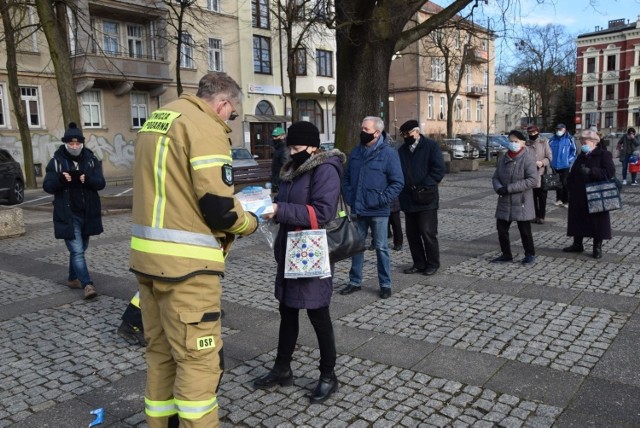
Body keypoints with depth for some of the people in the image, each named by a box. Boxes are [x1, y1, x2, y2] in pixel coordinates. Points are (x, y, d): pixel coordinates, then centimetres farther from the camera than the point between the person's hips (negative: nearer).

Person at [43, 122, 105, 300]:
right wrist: (60, 179, -27)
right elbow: (47, 186, -7)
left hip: (88, 213, 4)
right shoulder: (56, 161, -3)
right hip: (68, 215, -4)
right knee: (77, 250, -10)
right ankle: (87, 284, -10)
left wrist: (88, 180, -25)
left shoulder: (91, 159, 3)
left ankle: (73, 278, 34)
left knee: (80, 248, 17)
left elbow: (101, 183, -4)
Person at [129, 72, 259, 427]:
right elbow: (218, 206, -18)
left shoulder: (157, 120, 16)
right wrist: (249, 222, 1)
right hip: (184, 261, -9)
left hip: (149, 253, 9)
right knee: (198, 358, 1)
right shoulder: (205, 127, -12)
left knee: (161, 352, 19)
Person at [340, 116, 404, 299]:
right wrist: (349, 197, 1)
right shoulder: (355, 152, 9)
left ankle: (385, 284, 19)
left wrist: (381, 200, -16)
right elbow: (346, 177, 16)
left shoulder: (389, 153, -8)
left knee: (381, 248, 6)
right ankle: (355, 281, 27)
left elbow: (398, 182, -9)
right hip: (357, 210, 5)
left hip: (378, 211, -5)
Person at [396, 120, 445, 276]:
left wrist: (423, 187, -17)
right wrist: (402, 189, -3)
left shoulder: (431, 146, -3)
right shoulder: (402, 150, 14)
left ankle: (432, 264, 13)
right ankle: (419, 263, 23)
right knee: (412, 233, 10)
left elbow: (439, 170, -10)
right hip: (408, 200, 6)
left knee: (428, 233, -2)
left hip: (426, 199, -6)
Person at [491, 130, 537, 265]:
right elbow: (495, 177, 11)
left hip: (521, 202, -6)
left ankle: (530, 254, 25)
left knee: (525, 230, 5)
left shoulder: (528, 158, -11)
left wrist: (509, 188, -23)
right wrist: (499, 188, -12)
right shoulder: (504, 158, 8)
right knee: (501, 228, 9)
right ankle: (506, 254, 25)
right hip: (504, 202, 6)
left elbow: (532, 180, -19)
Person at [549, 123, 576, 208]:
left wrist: (569, 160, -10)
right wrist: (551, 160, 3)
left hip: (565, 166, -4)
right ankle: (559, 199, 25)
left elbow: (573, 150, -2)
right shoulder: (553, 139, 4)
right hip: (555, 166, 4)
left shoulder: (569, 139, -5)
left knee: (565, 183, -4)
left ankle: (566, 201, 4)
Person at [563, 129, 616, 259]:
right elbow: (572, 175, 18)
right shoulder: (581, 156, 14)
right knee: (578, 220, 12)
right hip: (579, 197, 6)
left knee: (598, 221, 3)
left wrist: (590, 171, -26)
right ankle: (577, 244, 25)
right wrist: (570, 186, 1)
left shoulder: (604, 155, -5)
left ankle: (597, 247, 14)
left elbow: (610, 172, -18)